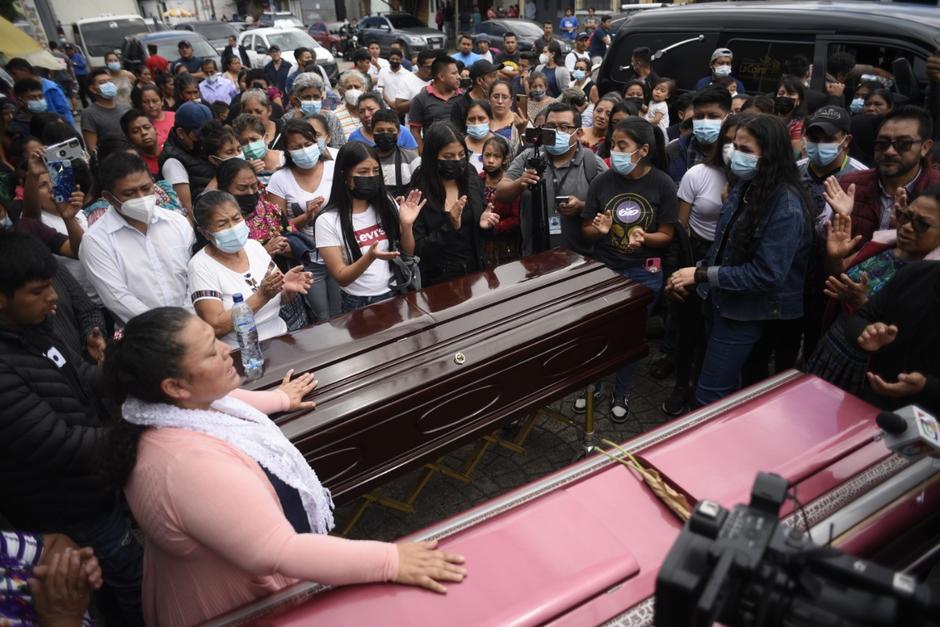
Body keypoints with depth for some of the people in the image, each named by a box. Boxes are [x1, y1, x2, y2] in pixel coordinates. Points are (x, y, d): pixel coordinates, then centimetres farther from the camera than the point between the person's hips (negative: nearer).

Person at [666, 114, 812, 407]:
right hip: (720, 298, 8)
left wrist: (702, 274, -22)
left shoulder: (786, 207, -23)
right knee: (724, 386, 25)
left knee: (709, 397, 0)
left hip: (746, 311, -7)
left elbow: (766, 274, -26)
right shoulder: (744, 186, 1)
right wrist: (691, 277, -2)